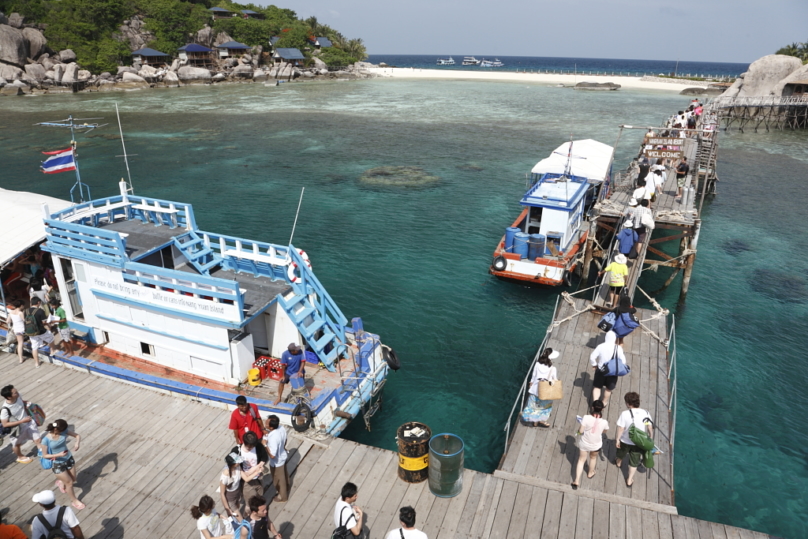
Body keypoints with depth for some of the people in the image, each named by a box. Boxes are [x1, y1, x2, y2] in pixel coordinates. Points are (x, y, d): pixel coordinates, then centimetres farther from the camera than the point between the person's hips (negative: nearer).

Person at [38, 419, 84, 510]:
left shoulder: (64, 431, -16)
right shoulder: (46, 440, -25)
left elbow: (77, 436, -6)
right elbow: (44, 455, -16)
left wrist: (77, 443, -27)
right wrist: (59, 455, -30)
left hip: (69, 459, 4)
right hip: (58, 464, -4)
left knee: (73, 480, 22)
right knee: (69, 483, 7)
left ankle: (61, 482, 56)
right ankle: (75, 501, 31)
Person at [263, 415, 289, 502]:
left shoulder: (273, 438, -42)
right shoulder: (282, 428, -18)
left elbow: (272, 455, -36)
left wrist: (265, 445, -28)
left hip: (276, 462, -7)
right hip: (283, 456, 7)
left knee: (278, 479, 20)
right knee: (284, 474, 33)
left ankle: (282, 496, 44)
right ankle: (286, 488, 59)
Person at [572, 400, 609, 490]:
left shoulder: (586, 418, -29)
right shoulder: (604, 422, -24)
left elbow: (580, 431, -23)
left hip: (584, 443, -1)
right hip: (596, 445, 1)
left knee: (581, 460, 21)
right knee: (593, 457, 32)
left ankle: (577, 480, 23)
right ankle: (590, 473, 56)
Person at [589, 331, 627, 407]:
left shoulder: (601, 346, -16)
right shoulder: (618, 348, -18)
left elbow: (592, 357, -13)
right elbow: (623, 360, -12)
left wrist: (594, 364, 5)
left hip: (601, 370, 0)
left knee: (597, 387, 16)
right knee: (609, 388, 23)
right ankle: (604, 402, 40)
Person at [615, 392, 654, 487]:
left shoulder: (625, 414, -25)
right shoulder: (646, 414, -16)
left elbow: (621, 428, -19)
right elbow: (650, 428, -9)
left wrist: (617, 439, -6)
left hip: (625, 440, -1)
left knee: (621, 453, 31)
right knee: (634, 462, 20)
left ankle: (619, 462, 60)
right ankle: (629, 480, 30)